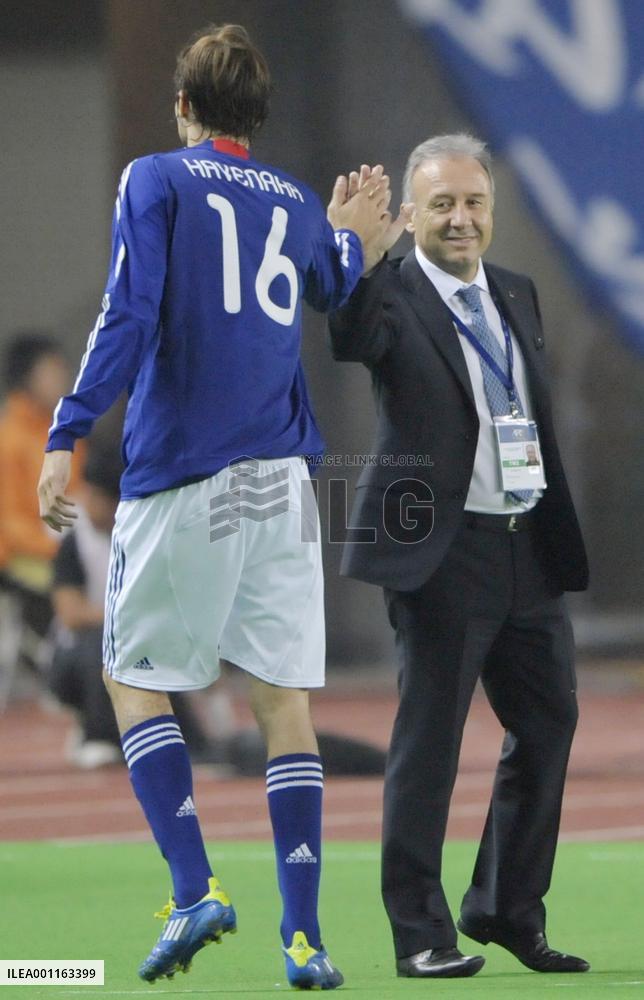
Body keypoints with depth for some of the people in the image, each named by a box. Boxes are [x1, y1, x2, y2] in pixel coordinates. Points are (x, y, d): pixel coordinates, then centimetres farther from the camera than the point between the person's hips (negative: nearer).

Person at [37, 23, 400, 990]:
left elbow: (129, 317, -12)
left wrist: (66, 438, -15)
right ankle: (304, 936, -2)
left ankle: (196, 889, -8)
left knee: (135, 679, 8)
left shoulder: (155, 182, -1)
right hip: (281, 481, 4)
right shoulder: (298, 206, 12)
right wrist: (347, 239, 48)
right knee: (286, 700, 4)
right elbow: (334, 301, 30)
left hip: (180, 475, -4)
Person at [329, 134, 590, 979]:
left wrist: (560, 536, 16)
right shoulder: (392, 296, -6)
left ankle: (507, 909, 26)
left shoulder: (517, 296, 14)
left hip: (528, 548, 7)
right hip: (441, 551, -7)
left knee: (548, 725, 12)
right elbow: (351, 339, -29)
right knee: (429, 736, -2)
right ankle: (421, 933, 4)